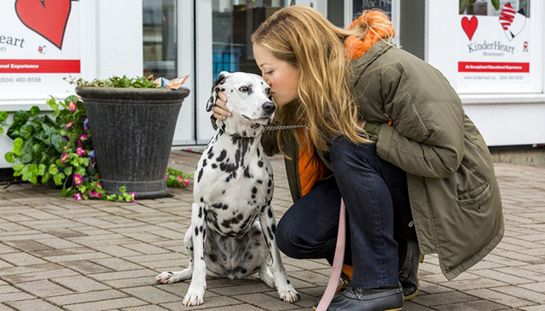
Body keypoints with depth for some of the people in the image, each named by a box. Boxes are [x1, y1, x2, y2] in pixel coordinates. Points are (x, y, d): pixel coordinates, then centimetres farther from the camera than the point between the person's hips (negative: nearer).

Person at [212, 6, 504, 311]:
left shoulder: (393, 71, -27)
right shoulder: (312, 87, -6)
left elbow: (446, 155, -27)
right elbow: (279, 141, 8)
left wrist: (371, 133, -28)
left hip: (452, 188, -7)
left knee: (350, 149, -31)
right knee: (293, 234, -13)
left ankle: (380, 284, -21)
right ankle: (398, 255, 4)